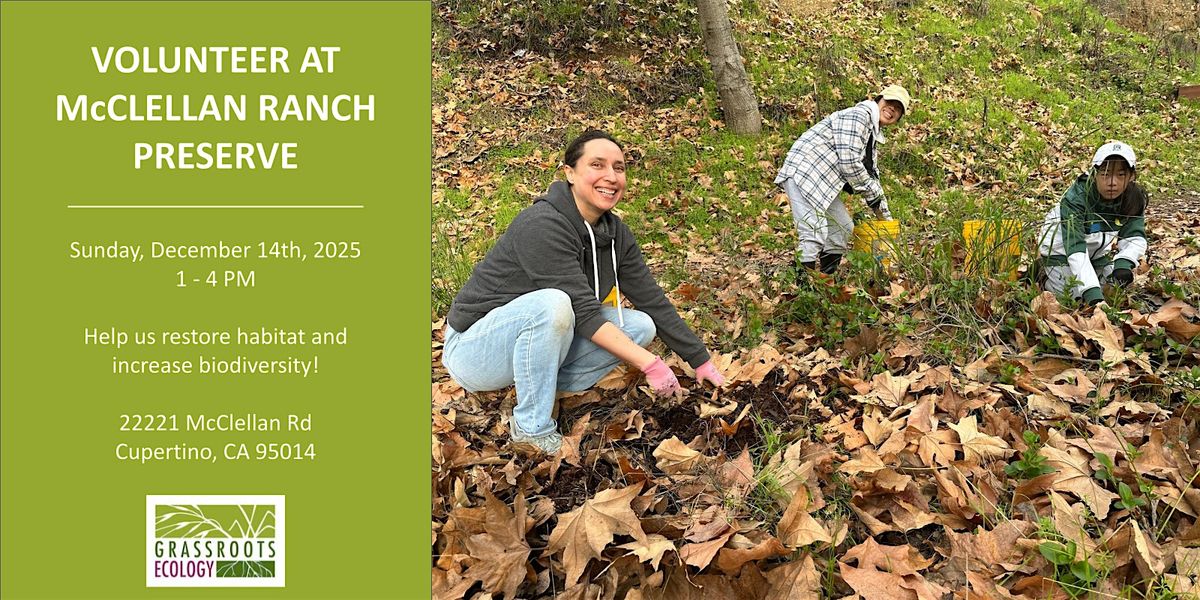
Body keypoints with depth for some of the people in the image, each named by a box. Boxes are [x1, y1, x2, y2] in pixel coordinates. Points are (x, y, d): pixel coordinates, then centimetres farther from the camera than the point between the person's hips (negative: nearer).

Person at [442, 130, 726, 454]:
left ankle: (542, 387, -2)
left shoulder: (615, 233, -2)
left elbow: (653, 300, 3)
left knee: (641, 325, -6)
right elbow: (584, 312, -28)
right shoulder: (542, 226, -26)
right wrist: (649, 363, -27)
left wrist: (702, 361, 4)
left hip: (543, 337, 8)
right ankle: (532, 428, -20)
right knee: (552, 303, -37)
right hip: (475, 350, -7)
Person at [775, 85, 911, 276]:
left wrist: (886, 216, 24)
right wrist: (872, 194, -6)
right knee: (814, 235, -22)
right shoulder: (859, 115, -11)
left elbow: (871, 175, 26)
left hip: (821, 182, 11)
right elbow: (848, 161, -19)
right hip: (802, 172, -11)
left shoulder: (873, 134, 21)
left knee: (844, 228, 17)